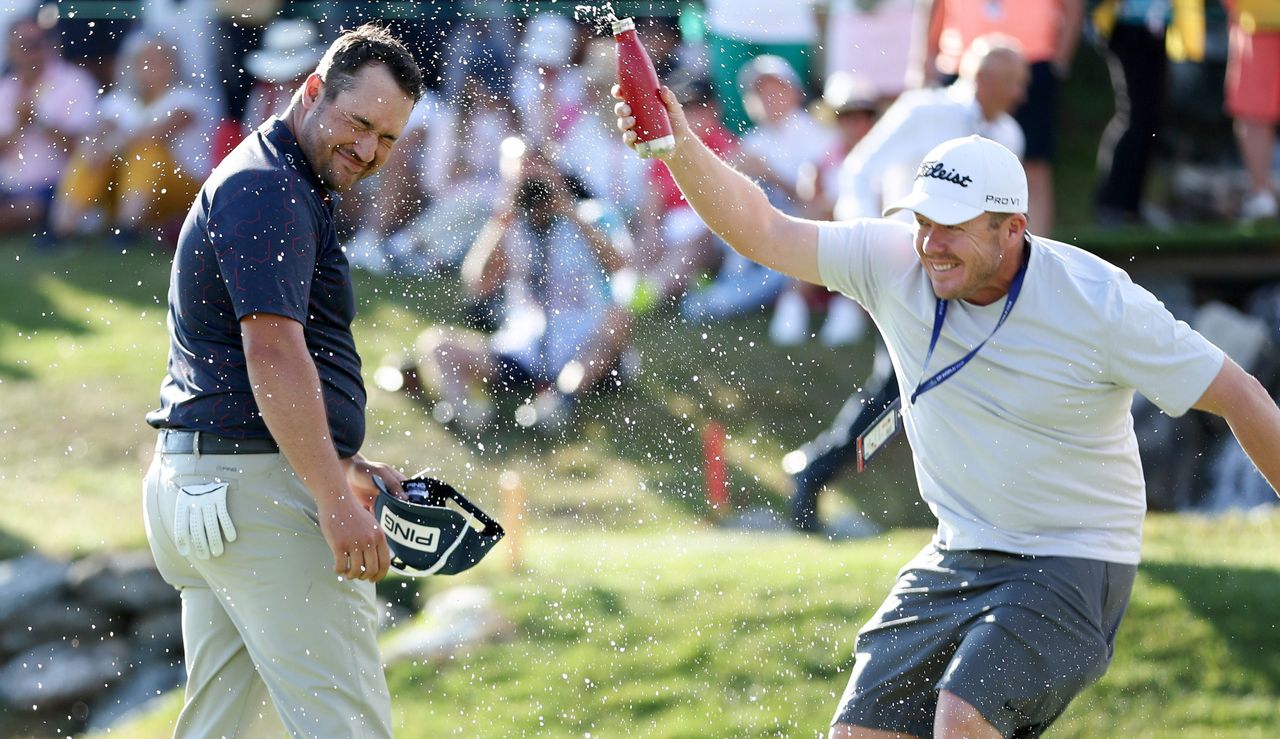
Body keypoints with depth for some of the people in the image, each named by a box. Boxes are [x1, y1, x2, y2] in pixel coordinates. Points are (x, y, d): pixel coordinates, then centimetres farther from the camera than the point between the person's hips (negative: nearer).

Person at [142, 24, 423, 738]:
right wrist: (336, 501, -27)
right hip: (258, 490, -11)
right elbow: (273, 353, -23)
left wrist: (346, 466, 19)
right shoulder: (267, 189, -13)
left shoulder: (285, 186, 21)